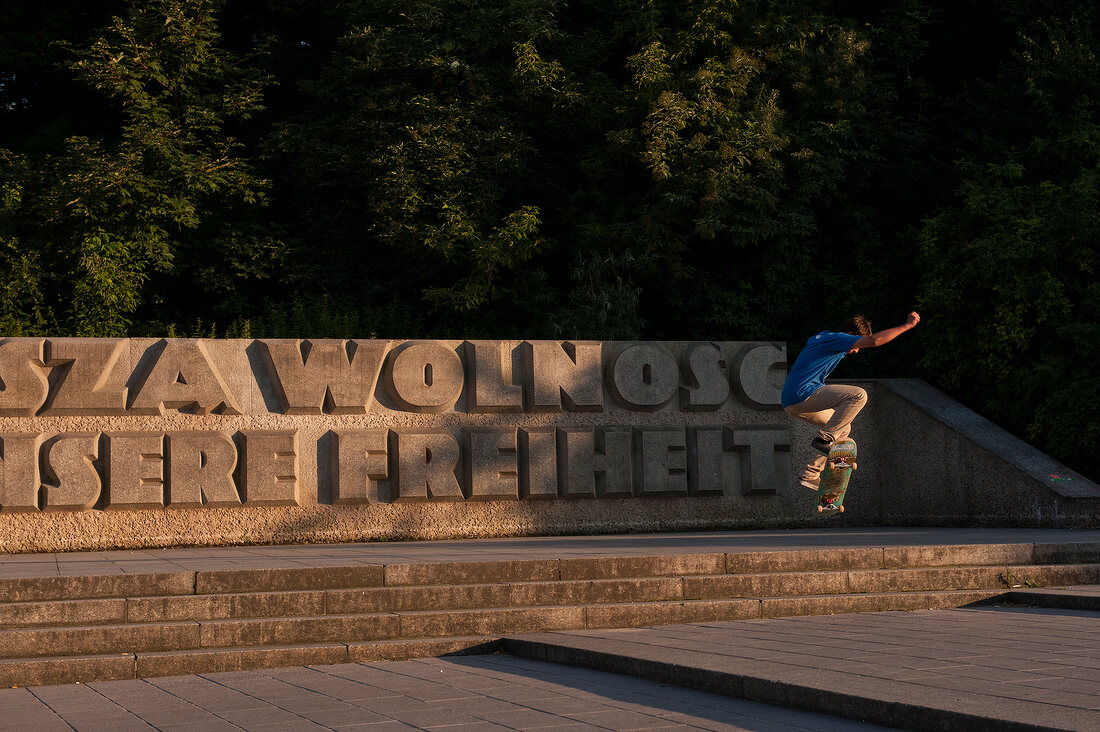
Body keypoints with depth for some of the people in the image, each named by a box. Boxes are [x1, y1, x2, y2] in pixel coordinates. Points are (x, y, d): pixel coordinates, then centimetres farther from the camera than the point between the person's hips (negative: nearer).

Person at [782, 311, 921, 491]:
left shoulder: (819, 339, 23)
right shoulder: (836, 339, -8)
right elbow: (874, 341, -17)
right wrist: (907, 325, -12)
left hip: (790, 403, 10)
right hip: (803, 396, -10)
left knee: (843, 428, 21)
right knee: (859, 395, -19)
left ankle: (809, 476, 18)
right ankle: (823, 440, -17)